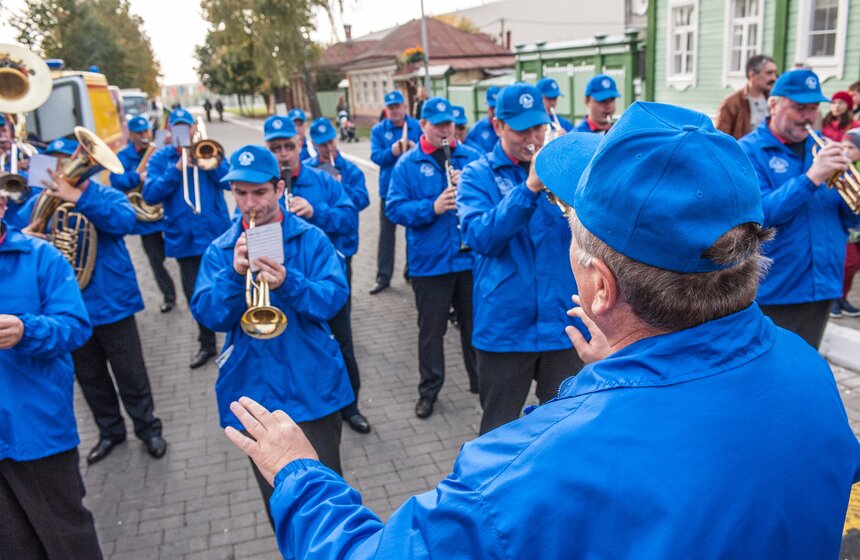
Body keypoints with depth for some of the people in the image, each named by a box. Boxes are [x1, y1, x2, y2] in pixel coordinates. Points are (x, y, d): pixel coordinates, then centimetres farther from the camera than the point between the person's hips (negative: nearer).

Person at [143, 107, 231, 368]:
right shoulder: (160, 158, 5)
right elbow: (150, 195, -8)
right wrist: (177, 169, -17)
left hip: (215, 234, -1)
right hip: (184, 237, 2)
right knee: (196, 295, 10)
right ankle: (207, 344, 27)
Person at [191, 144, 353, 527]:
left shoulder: (311, 239, -4)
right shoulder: (220, 250, 2)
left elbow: (334, 297, -15)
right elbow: (208, 316, -7)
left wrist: (288, 283, -32)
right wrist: (234, 274, -23)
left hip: (312, 387, -2)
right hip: (254, 391, 3)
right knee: (277, 498, 18)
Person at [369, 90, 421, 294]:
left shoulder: (418, 127, 0)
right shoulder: (378, 129, 1)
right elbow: (375, 157, -10)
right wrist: (392, 151, -29)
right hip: (389, 188, 1)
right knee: (386, 232, 5)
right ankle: (383, 277, 11)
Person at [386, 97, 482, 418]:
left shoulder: (471, 157, 5)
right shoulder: (407, 164, -1)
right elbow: (395, 208, -8)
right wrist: (432, 208, -23)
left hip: (471, 256, 2)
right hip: (429, 260, -2)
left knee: (475, 323, 15)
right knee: (431, 329, 10)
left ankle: (482, 382, 34)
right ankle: (429, 390, 26)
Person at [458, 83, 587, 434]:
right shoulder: (478, 176, -1)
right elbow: (481, 238, -18)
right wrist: (530, 187, -28)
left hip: (563, 322, 2)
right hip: (504, 326, -1)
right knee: (499, 430, 13)